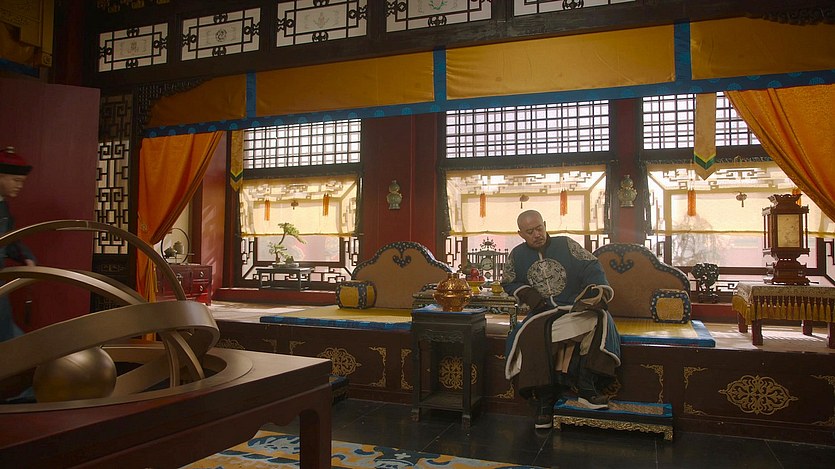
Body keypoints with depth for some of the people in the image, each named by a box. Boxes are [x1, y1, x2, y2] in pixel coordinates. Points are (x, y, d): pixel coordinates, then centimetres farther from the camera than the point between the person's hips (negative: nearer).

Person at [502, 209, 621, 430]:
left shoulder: (566, 245, 4)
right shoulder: (517, 255, 9)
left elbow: (591, 267, -1)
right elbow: (508, 282, 18)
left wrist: (599, 290, -18)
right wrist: (526, 294, -1)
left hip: (574, 308, 0)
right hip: (541, 313, 0)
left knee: (599, 320, -30)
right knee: (531, 337, -32)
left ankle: (586, 387, -28)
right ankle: (543, 401, -24)